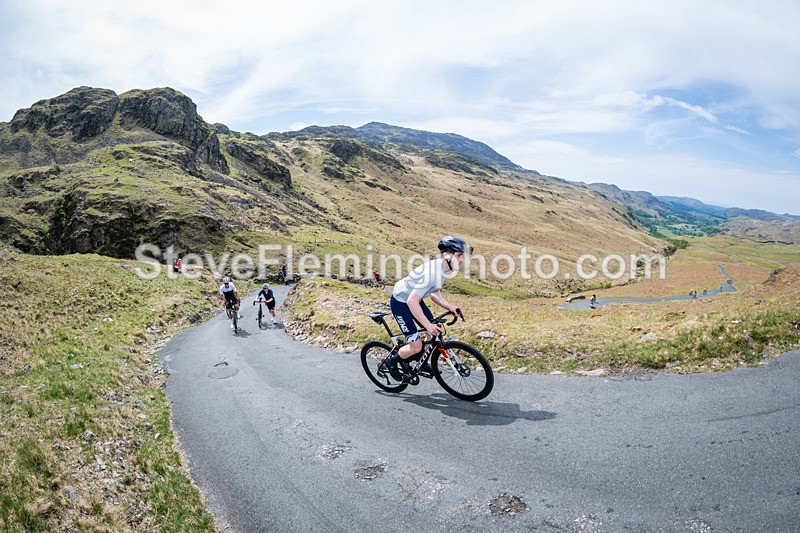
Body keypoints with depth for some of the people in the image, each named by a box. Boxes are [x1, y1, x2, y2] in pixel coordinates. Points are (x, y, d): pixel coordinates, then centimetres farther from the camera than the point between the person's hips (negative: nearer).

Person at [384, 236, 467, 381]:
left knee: (436, 333, 8)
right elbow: (412, 301, -35)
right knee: (416, 347, -10)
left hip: (413, 299, 9)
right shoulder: (431, 272, -34)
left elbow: (434, 292, 9)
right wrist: (428, 325, -33)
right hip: (400, 302, -9)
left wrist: (448, 306, -7)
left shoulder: (443, 268, -4)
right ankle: (392, 362, 17)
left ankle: (422, 363, 29)